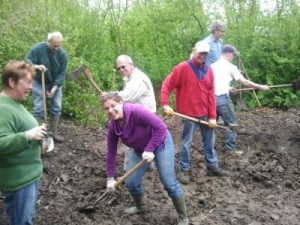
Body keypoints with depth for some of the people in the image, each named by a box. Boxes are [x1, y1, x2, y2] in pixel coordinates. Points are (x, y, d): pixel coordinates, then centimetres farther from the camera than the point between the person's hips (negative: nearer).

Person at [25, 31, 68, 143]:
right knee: (38, 109, -4)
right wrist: (36, 66, -37)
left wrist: (54, 88, -23)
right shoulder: (37, 49, -21)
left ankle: (54, 133, 16)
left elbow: (62, 73, -13)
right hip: (39, 83, -2)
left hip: (55, 84, 3)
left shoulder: (62, 54, -15)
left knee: (57, 107, 3)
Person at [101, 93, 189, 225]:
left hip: (160, 142, -6)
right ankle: (140, 206, 34)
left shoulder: (136, 111, -33)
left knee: (169, 183, -10)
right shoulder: (113, 126, -13)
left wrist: (150, 150, -31)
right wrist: (110, 178, 1)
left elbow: (161, 127, -31)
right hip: (140, 149, 6)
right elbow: (111, 152, -3)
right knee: (130, 182, 3)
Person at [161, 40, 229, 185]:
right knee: (186, 142, 3)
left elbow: (211, 94, 4)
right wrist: (165, 104, -23)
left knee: (209, 141, 15)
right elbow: (167, 85, -10)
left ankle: (212, 167, 30)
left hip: (206, 113, 6)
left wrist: (212, 116, 0)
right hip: (189, 113, -5)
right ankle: (184, 170, 16)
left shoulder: (208, 70, 5)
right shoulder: (183, 68, -9)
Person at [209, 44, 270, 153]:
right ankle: (231, 148, 11)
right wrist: (261, 87, 8)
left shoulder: (213, 66, 14)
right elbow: (244, 82, -2)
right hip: (222, 99, -6)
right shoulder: (230, 67, -3)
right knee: (231, 123, 8)